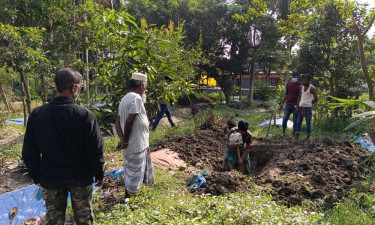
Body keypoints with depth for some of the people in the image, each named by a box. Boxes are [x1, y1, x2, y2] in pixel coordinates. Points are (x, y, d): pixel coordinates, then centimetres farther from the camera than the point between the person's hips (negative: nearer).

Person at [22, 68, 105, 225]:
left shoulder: (36, 115, -9)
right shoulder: (85, 116, -20)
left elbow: (29, 152, -1)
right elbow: (96, 151, -15)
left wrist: (37, 177, 13)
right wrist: (99, 174, 1)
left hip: (50, 179, 3)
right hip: (81, 178, -2)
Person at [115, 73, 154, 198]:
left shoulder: (125, 98, 12)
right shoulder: (136, 98, -17)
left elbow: (117, 122, 7)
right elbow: (129, 121, -25)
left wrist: (122, 139, -4)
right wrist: (125, 141, -16)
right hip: (137, 145, -9)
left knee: (132, 174, 24)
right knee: (134, 174, 4)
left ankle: (130, 198, 40)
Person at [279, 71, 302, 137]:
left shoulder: (300, 85, -3)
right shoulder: (288, 84, 9)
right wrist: (282, 103, 14)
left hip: (296, 106, -3)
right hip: (288, 105, 3)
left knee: (295, 121, 4)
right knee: (285, 119, -1)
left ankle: (294, 134, 14)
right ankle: (283, 132, 14)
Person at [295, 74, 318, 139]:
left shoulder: (312, 88, -5)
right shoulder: (301, 87, 11)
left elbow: (316, 99, -2)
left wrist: (309, 103, 8)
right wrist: (297, 106, 7)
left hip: (308, 107, -5)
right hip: (300, 107, 5)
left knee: (308, 123, 0)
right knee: (298, 122, 4)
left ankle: (308, 136, 7)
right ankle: (296, 136, 7)